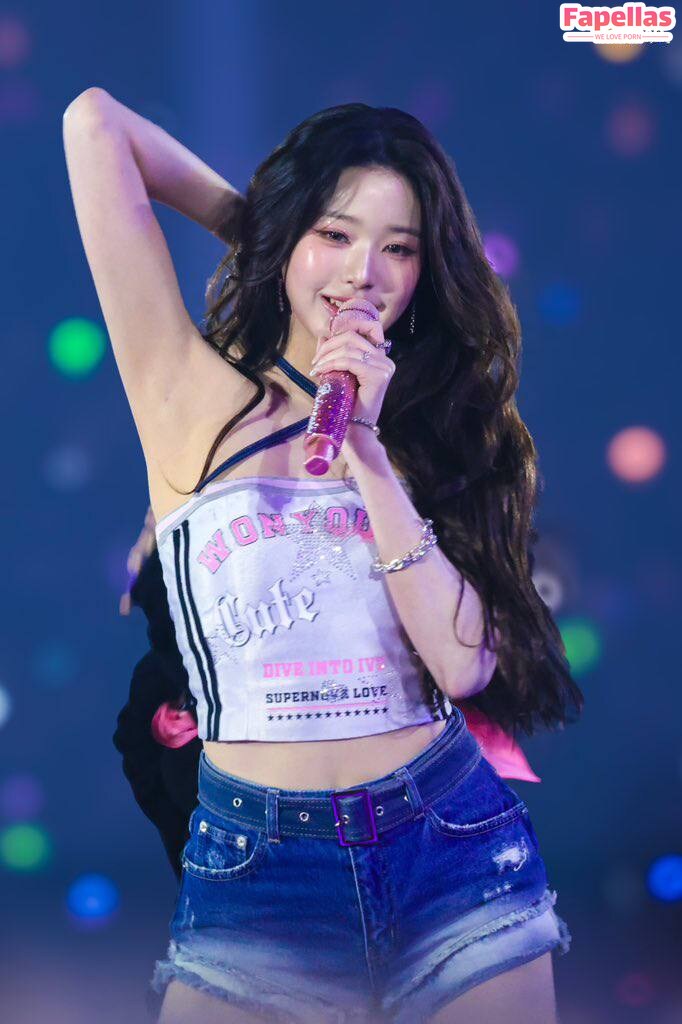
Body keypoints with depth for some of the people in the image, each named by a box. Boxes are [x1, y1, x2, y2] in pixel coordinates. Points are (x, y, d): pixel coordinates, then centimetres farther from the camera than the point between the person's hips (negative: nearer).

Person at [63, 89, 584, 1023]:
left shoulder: (440, 428, 9)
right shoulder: (199, 402, 0)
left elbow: (465, 664, -8)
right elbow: (95, 121, -4)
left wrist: (368, 456, -14)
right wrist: (255, 220, 9)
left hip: (457, 854, 2)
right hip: (256, 870, -2)